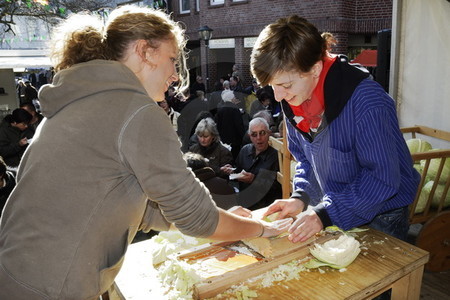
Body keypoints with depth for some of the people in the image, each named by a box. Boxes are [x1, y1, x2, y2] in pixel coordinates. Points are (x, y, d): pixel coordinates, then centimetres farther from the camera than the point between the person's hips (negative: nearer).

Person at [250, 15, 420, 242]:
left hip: (379, 218, -6)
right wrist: (300, 197, -13)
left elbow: (383, 178, -27)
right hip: (333, 211, 6)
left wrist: (325, 214, -29)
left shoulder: (367, 102, -31)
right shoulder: (294, 99, -9)